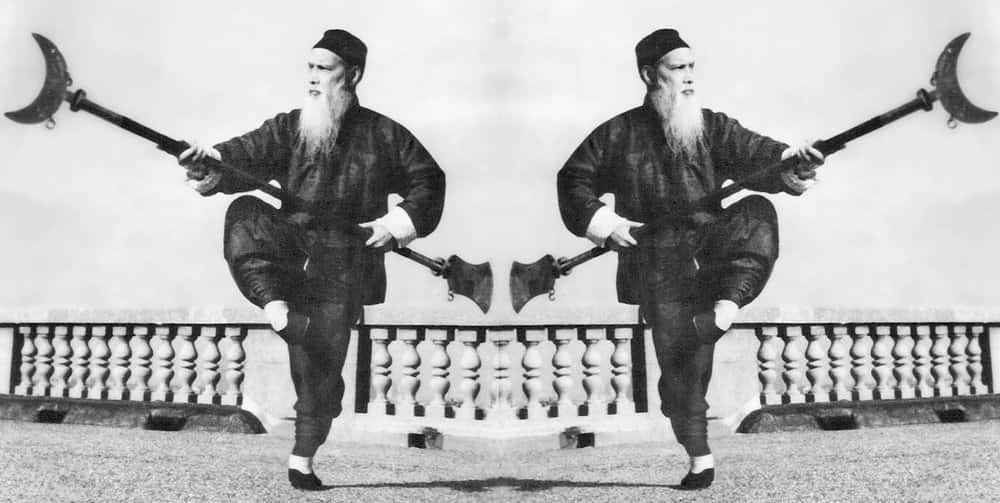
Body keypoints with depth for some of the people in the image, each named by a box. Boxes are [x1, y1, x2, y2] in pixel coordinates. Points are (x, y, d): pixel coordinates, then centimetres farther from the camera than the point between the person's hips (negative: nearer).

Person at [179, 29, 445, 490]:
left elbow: (428, 180, 10)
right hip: (288, 253, 2)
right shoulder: (289, 128, 8)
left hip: (339, 270, -1)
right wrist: (212, 163, -29)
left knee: (320, 371, 0)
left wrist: (399, 223, -4)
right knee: (245, 214, -29)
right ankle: (278, 311, -37)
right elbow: (248, 155, -7)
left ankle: (302, 461, 20)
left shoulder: (382, 136, 5)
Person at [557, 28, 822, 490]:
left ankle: (724, 310, -36)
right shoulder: (619, 135, 2)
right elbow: (573, 180, 7)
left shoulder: (711, 126, 6)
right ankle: (700, 459, 20)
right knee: (680, 364, 0)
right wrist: (603, 222, -8)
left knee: (757, 214, -28)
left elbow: (751, 154, -9)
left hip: (710, 252, 1)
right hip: (661, 270, -1)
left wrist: (788, 162, -31)